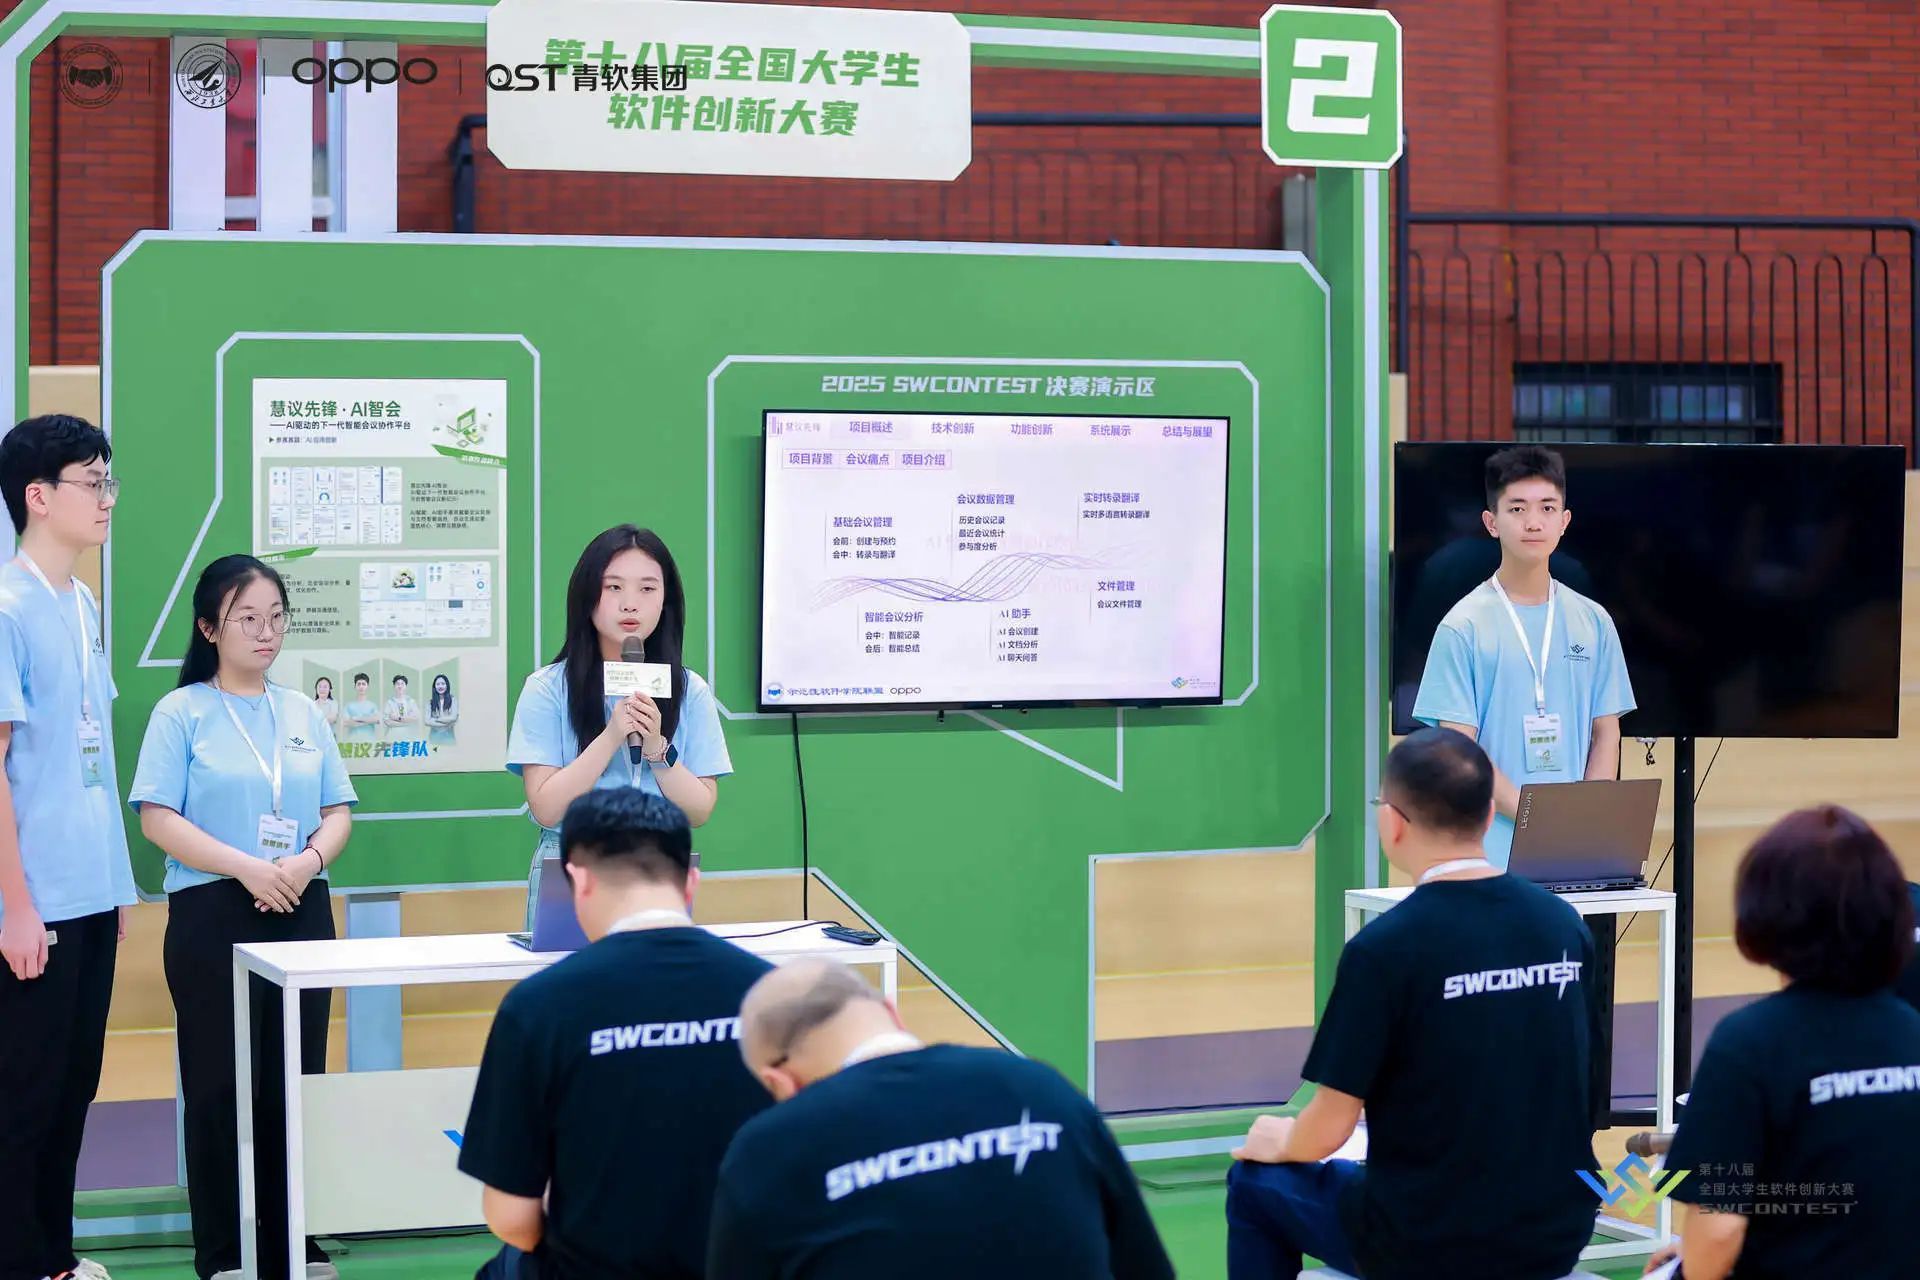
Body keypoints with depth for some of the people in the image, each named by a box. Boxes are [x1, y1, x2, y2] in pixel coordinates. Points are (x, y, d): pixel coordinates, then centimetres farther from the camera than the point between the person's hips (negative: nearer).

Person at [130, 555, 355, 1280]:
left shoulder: (303, 713, 11)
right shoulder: (183, 712, -3)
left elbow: (337, 812, 11)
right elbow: (157, 818, -10)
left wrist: (308, 861, -11)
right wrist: (247, 868, -18)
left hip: (301, 913, 4)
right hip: (213, 916, -4)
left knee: (296, 1078, 6)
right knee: (220, 1083, 0)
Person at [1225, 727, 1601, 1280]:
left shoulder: (1384, 947, -18)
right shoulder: (1563, 923, -2)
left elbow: (1328, 1130, -13)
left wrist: (1281, 1142, 10)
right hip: (1559, 1234, 6)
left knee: (1255, 1179, 21)